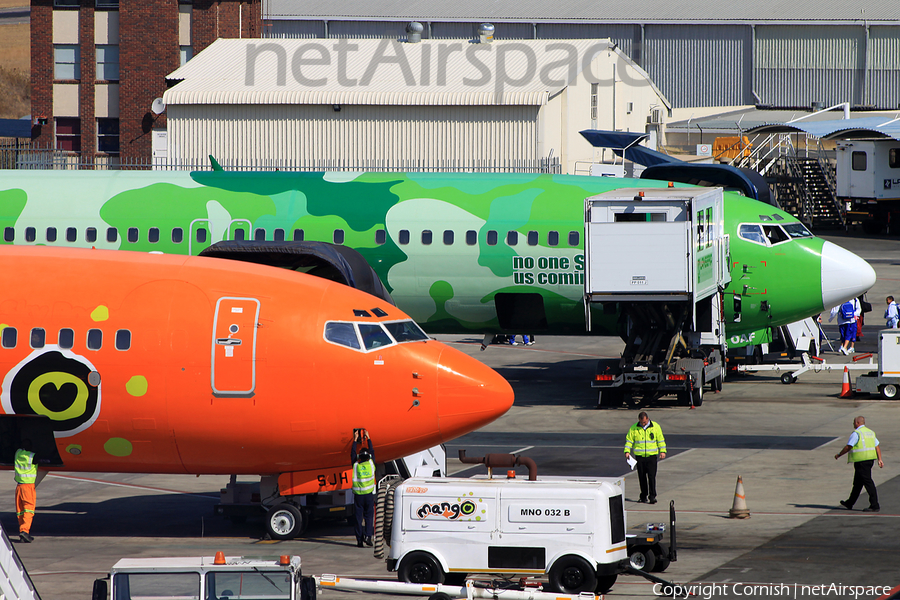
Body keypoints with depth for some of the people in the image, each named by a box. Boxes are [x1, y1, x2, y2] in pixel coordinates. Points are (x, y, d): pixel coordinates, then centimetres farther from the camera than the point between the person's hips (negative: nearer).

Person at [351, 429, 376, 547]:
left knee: (358, 517, 3)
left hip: (358, 495, 0)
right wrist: (368, 438, 24)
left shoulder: (356, 466, 0)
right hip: (369, 495, 0)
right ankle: (368, 536, -11)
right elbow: (372, 452, 15)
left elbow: (353, 454, 16)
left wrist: (355, 440, 24)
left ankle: (359, 539, 3)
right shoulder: (371, 464, -1)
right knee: (369, 516, 5)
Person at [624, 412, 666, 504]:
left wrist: (662, 451, 1)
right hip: (639, 456, 2)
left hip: (652, 455, -2)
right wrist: (627, 451, -4)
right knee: (642, 477, 5)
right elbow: (629, 440, 7)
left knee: (652, 476, -9)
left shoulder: (655, 427, 3)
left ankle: (652, 496, -6)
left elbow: (661, 439, 8)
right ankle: (644, 496, 16)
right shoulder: (634, 428, 4)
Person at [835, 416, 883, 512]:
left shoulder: (856, 433, -10)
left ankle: (875, 506, -14)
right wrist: (880, 460, 9)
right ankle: (849, 504, 29)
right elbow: (877, 446, 11)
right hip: (870, 459, 9)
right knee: (858, 482, 18)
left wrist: (839, 455, 0)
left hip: (861, 461, -9)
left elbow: (848, 447, -13)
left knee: (868, 482, -10)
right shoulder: (870, 432, 15)